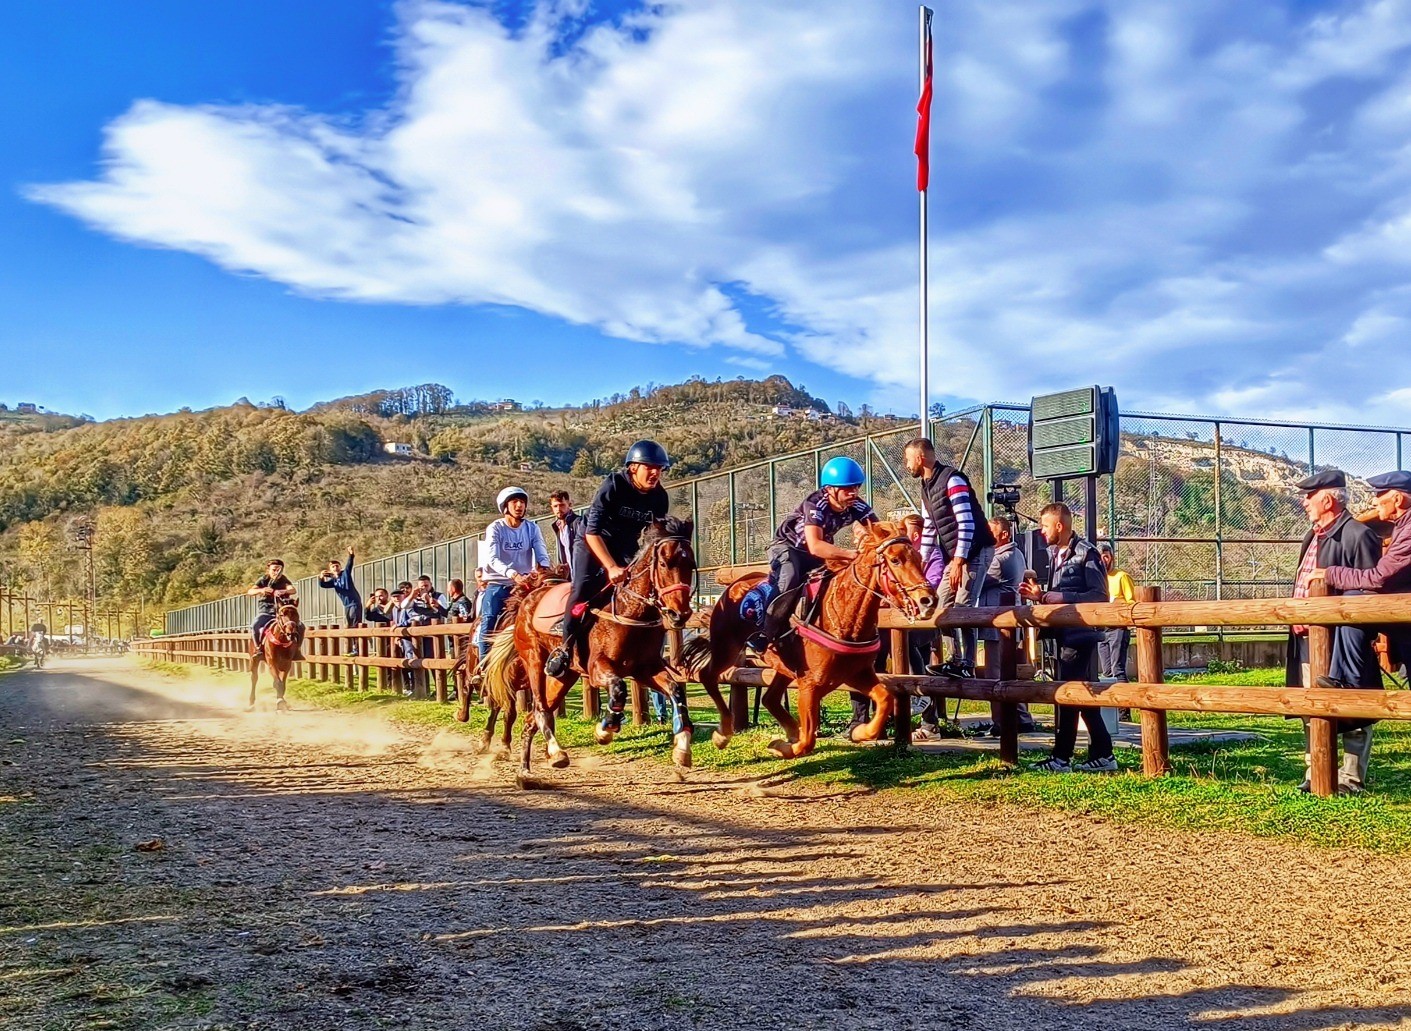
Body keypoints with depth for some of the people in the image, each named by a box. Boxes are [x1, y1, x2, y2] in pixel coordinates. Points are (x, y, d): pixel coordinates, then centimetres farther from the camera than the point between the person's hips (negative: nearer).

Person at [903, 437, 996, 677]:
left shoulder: (952, 479, -16)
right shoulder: (926, 486, 13)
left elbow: (966, 523, -22)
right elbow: (930, 528, 19)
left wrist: (958, 562, -24)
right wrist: (921, 562, 15)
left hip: (975, 551, -10)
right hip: (955, 555, 10)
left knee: (962, 607, -14)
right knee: (943, 604, 8)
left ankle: (965, 665, -10)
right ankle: (959, 658, 13)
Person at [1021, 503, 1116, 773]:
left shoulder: (1086, 554, -11)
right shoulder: (1055, 554, 14)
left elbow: (1100, 596, -17)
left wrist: (1055, 597, -20)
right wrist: (1041, 596, 3)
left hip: (1080, 633, -9)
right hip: (1066, 634, 9)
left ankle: (1061, 758, 0)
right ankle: (1102, 755, 15)